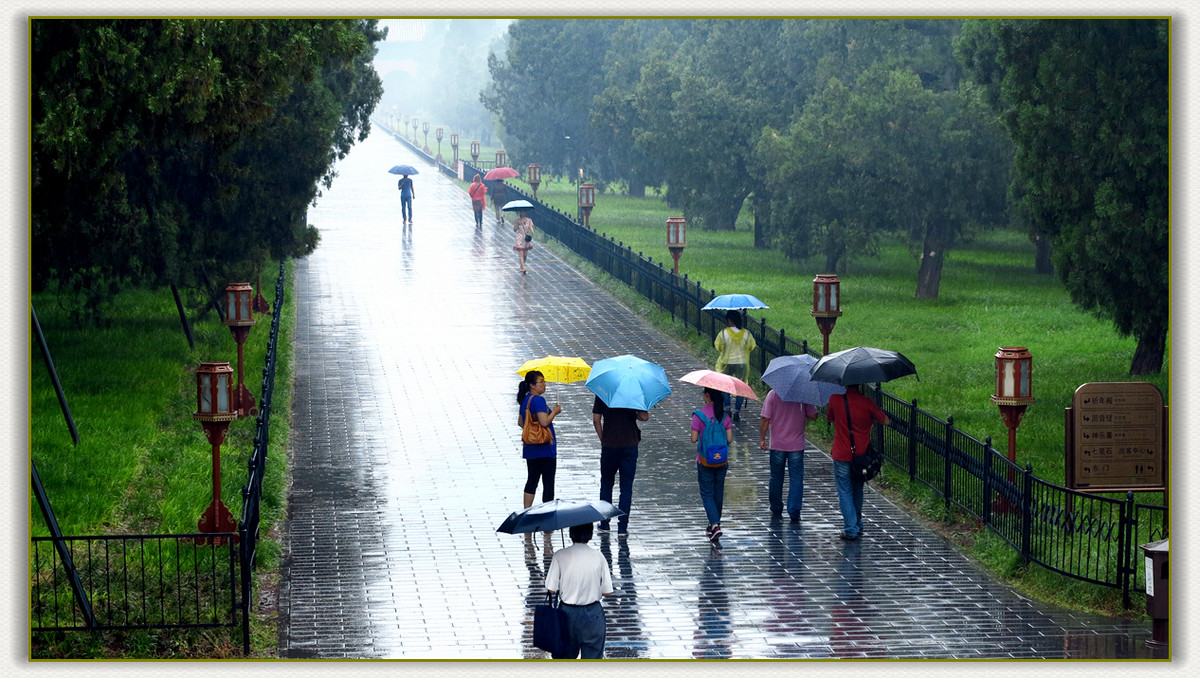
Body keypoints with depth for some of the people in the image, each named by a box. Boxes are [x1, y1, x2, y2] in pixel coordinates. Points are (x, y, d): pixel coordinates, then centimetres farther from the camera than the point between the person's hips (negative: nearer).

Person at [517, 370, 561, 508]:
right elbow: (544, 421, -24)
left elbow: (520, 422, 20)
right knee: (548, 482, -2)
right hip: (544, 447, -9)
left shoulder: (525, 400, 12)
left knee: (532, 480, 14)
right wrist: (555, 412, -9)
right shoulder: (538, 400, -17)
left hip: (530, 448, 9)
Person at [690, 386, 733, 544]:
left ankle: (715, 525, -17)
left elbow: (694, 439, -13)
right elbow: (729, 439, -4)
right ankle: (714, 525, 26)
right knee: (718, 494, 16)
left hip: (704, 460, -4)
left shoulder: (699, 415, -12)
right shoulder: (724, 416, -2)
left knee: (707, 494, 1)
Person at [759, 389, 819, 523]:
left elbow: (765, 419, -8)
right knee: (796, 479, 4)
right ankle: (794, 513, -2)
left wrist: (762, 439, 3)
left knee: (776, 478, 15)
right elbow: (813, 415, -6)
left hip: (777, 445, 1)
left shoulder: (772, 394, -7)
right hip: (796, 445, -1)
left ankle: (776, 510, 24)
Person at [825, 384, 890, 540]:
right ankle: (857, 526, 32)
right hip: (861, 454, 2)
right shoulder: (867, 403, -9)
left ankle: (851, 529, -2)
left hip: (842, 456, -2)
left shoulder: (835, 400, -10)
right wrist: (871, 419, 20)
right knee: (857, 490, 20)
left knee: (845, 492, 4)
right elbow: (886, 421, 1)